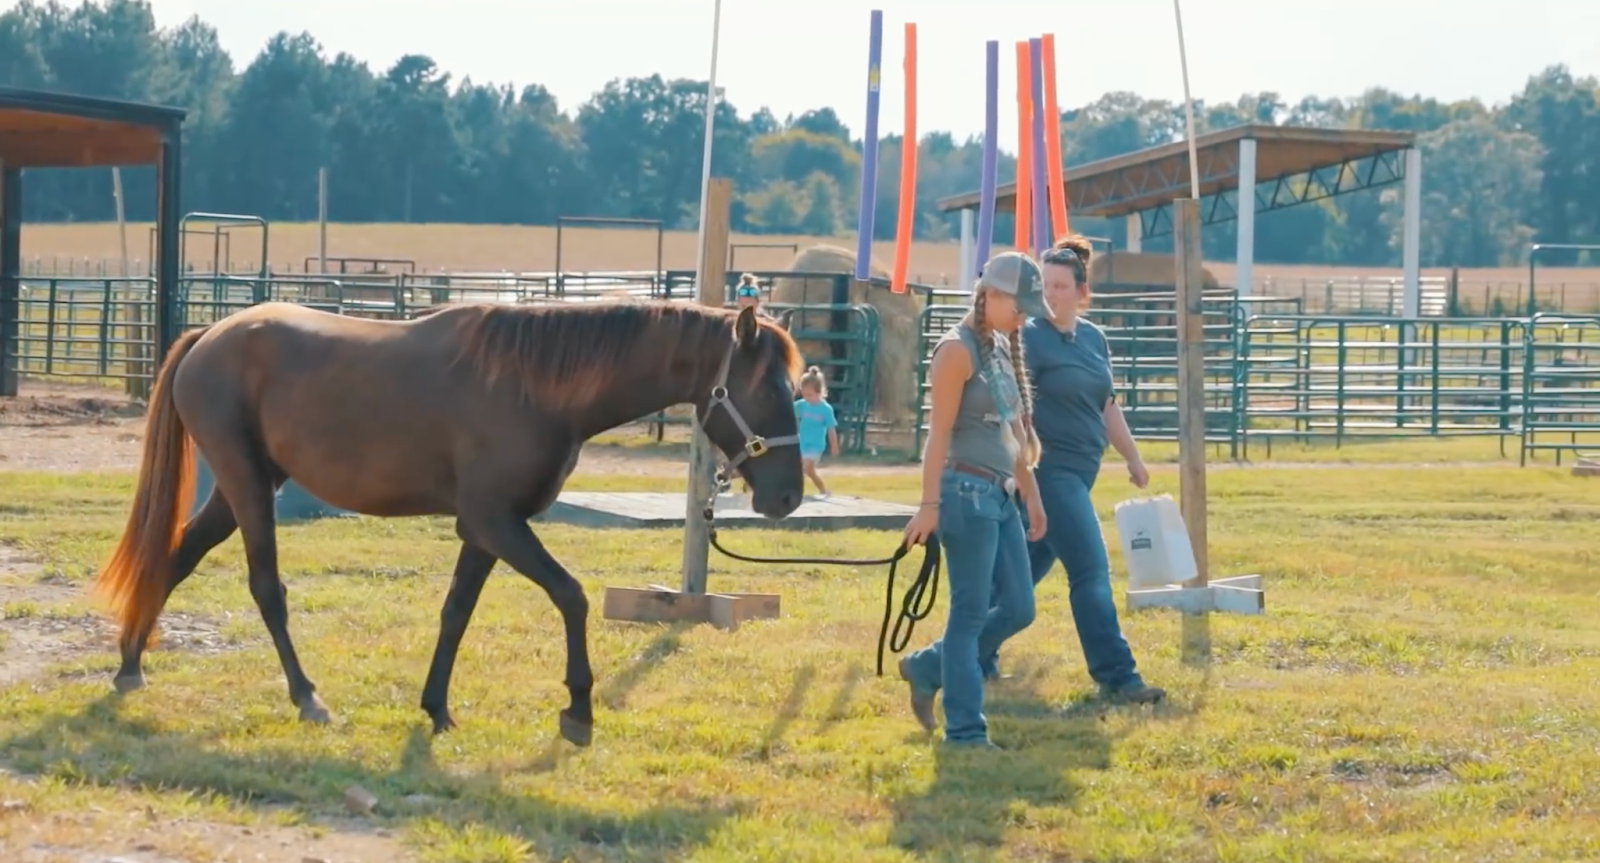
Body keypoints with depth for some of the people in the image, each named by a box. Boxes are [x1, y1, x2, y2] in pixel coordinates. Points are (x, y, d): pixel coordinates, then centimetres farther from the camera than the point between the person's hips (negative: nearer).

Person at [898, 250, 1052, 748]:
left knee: (1018, 609, 8)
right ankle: (965, 730, 1)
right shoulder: (958, 351, -11)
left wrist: (1031, 496, 23)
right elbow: (939, 432, -15)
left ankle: (927, 669, 24)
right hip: (967, 490, -9)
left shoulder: (1002, 349, 15)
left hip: (1001, 496, 9)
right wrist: (929, 505, -19)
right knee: (971, 612, -4)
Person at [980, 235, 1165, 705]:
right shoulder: (1030, 338, -10)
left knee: (1027, 568, 14)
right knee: (1090, 571, -10)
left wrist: (1132, 457, 25)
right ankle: (1116, 676, -7)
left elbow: (1106, 405, 23)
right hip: (1049, 469, -8)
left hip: (1078, 472, 8)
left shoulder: (1094, 338, 13)